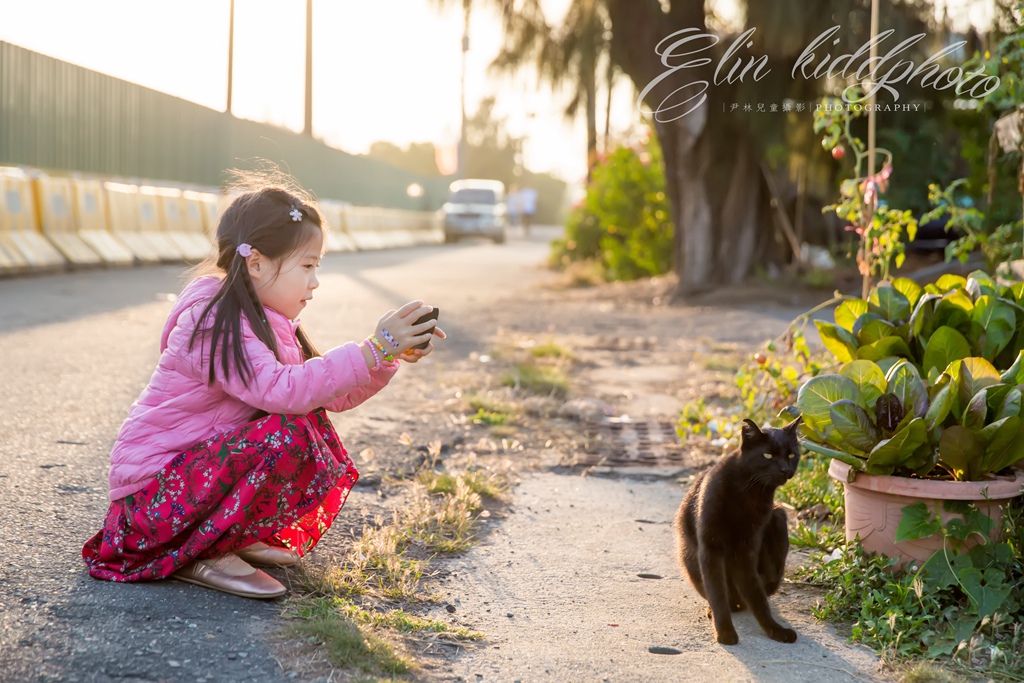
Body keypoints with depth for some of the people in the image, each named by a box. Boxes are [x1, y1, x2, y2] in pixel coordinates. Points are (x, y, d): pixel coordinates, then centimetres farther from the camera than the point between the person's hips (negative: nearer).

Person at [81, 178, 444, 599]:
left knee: (313, 426, 5)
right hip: (152, 483, -10)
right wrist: (371, 351, -33)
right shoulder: (215, 324, -21)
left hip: (198, 462, 10)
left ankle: (237, 534, 6)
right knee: (288, 436, -27)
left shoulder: (265, 322, 9)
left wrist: (389, 357, -7)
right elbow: (282, 390, -35)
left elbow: (335, 395, 8)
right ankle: (200, 555, -14)